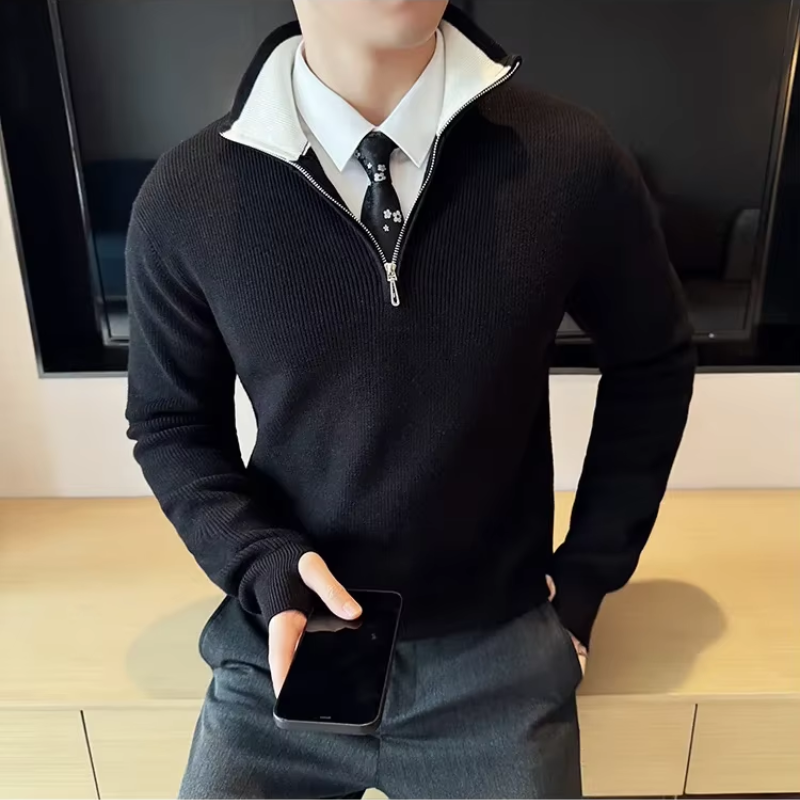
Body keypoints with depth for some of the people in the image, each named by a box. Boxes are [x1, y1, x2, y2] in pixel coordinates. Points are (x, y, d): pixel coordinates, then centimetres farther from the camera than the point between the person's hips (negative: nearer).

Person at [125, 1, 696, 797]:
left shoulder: (571, 159, -12)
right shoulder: (183, 198, -11)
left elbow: (653, 362, 3)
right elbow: (170, 424, 1)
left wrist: (586, 578, 2)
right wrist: (267, 566, -16)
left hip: (498, 649, 0)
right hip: (285, 641, 1)